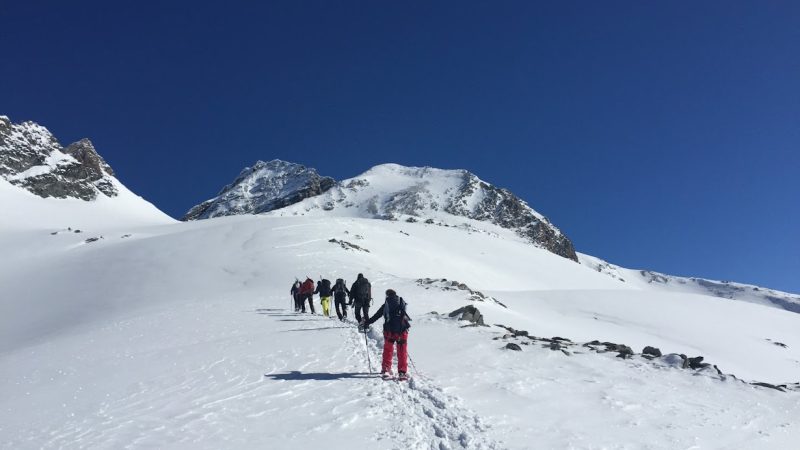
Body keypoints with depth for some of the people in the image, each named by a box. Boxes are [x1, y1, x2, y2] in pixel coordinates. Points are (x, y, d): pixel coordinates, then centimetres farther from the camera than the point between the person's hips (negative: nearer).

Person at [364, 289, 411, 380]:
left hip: (389, 331, 0)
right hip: (402, 331, 1)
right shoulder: (402, 303, 8)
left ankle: (386, 369, 16)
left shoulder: (386, 305, 2)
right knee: (402, 351, 6)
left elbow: (376, 315, 4)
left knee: (388, 350, 17)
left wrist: (367, 322, 15)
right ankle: (402, 372, 0)